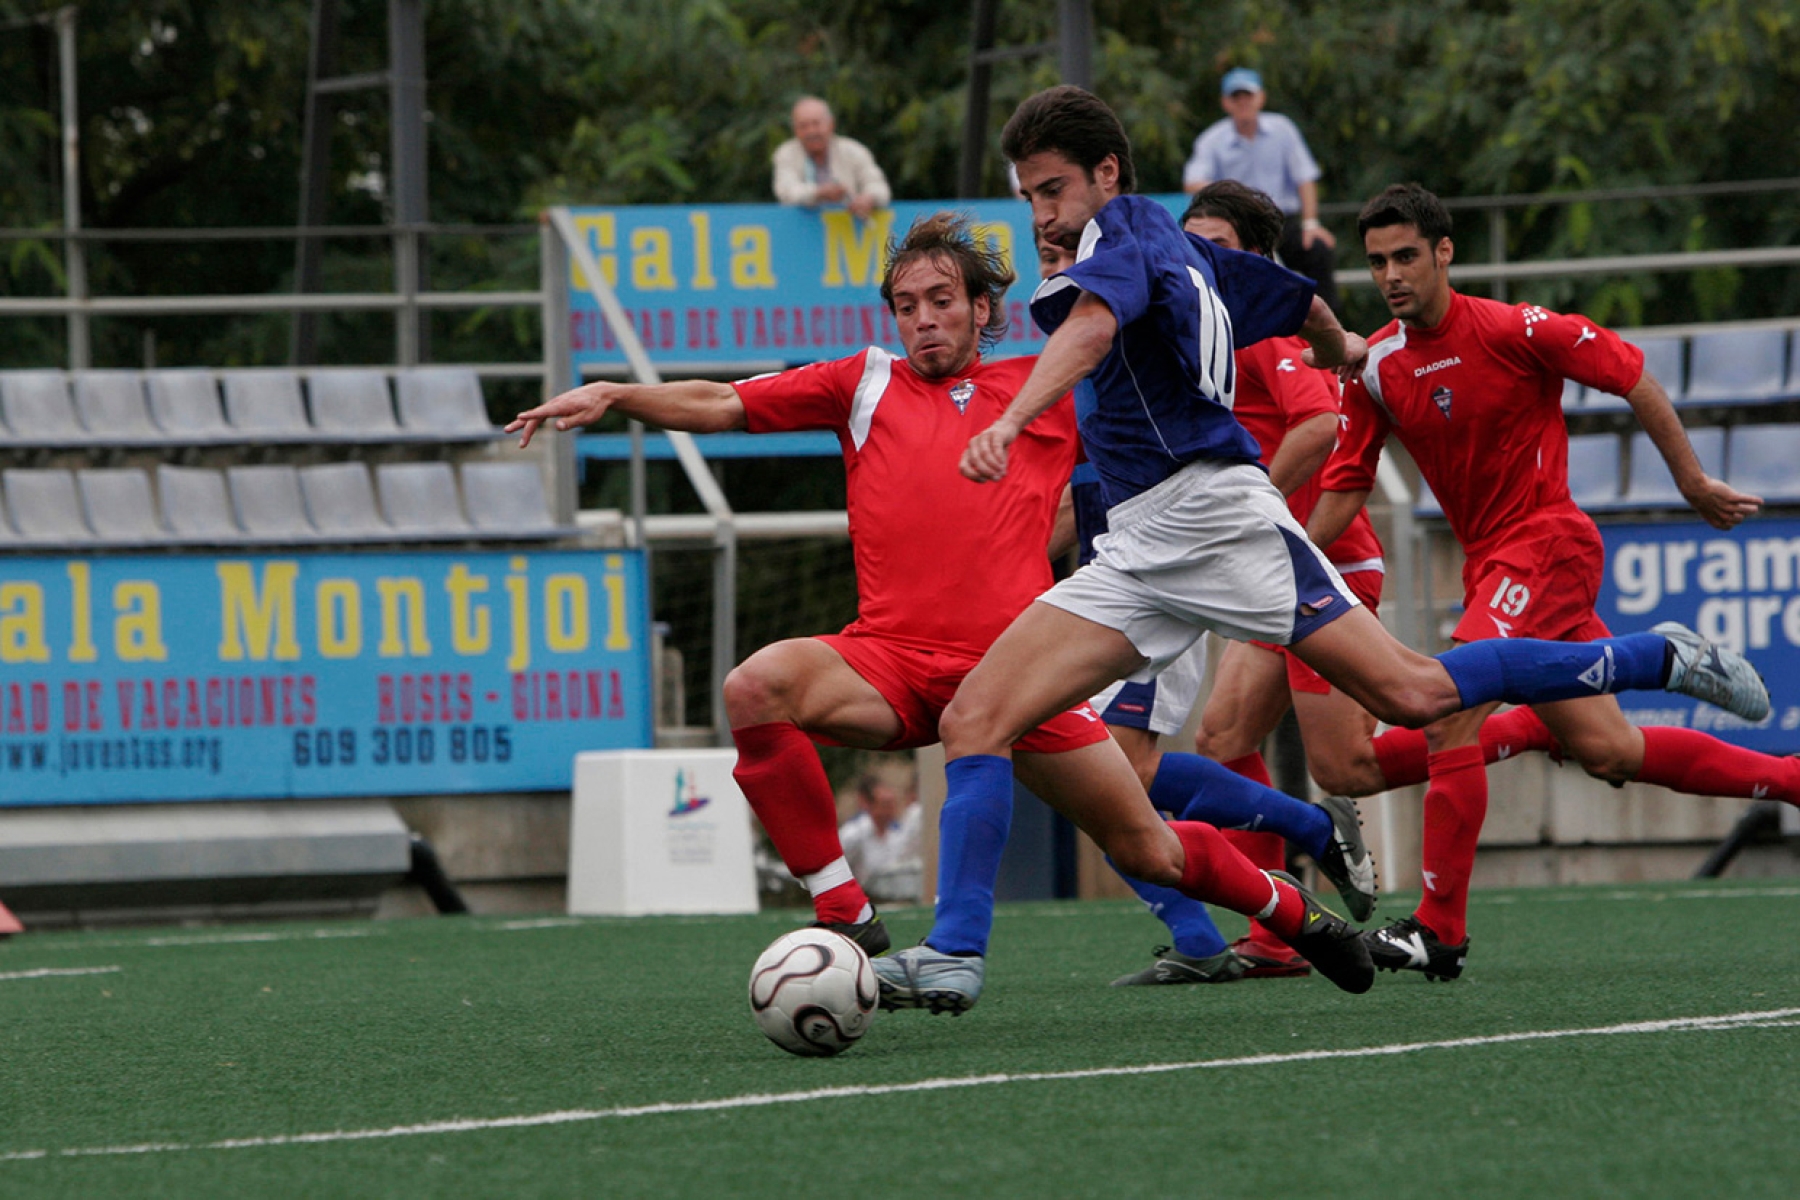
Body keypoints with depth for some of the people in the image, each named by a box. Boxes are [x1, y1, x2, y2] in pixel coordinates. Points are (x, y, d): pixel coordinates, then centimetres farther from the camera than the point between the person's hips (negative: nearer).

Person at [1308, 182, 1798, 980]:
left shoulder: (1513, 331, -13)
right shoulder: (1375, 367, 5)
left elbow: (1633, 378, -6)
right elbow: (1345, 485, 10)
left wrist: (1693, 482, -3)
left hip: (1546, 543, -7)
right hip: (1489, 560, 7)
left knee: (1449, 710, -22)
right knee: (1608, 752, 6)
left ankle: (1440, 929, -19)